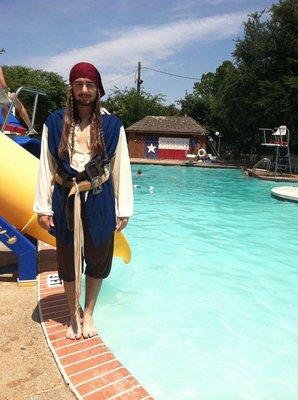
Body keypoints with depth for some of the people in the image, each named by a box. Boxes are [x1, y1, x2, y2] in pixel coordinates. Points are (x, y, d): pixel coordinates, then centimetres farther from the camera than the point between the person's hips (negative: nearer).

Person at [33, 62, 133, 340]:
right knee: (68, 261, 12)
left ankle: (88, 314, 35)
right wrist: (43, 207, -3)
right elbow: (46, 168, 2)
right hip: (65, 200, 1)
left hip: (99, 201, 0)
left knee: (97, 260, 11)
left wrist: (123, 210, -4)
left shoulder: (112, 125, -2)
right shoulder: (55, 123, 1)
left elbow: (121, 169, -2)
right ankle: (73, 315, 36)